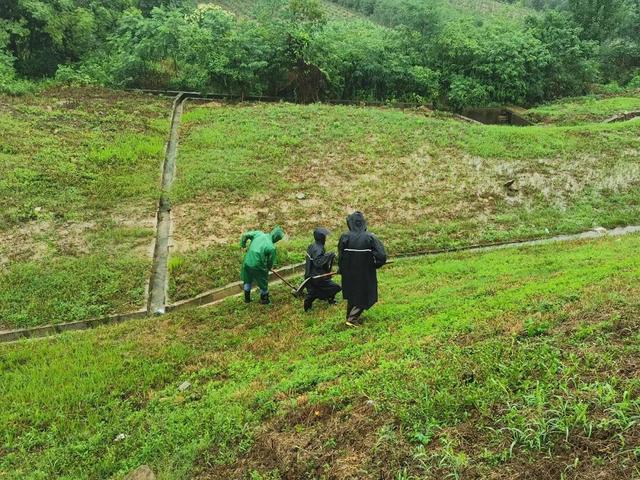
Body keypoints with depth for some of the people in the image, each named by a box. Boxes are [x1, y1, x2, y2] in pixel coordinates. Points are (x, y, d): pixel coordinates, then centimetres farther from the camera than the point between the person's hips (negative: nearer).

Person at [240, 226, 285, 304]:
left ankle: (247, 298, 43)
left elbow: (245, 235, -5)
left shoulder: (258, 233, -7)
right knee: (263, 283, 21)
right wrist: (269, 268, 15)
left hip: (247, 262, 5)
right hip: (258, 266, -5)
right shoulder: (272, 247, -18)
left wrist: (243, 245, 12)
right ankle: (264, 299, 39)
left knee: (248, 280, 28)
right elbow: (271, 261, -7)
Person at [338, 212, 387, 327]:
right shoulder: (370, 237, -15)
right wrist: (374, 265, 1)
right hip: (365, 274, -2)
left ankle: (350, 316, 37)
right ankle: (352, 319, 8)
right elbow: (382, 256, -18)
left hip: (349, 274, 2)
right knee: (364, 296, 16)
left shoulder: (345, 237, -13)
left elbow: (340, 257, -6)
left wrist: (341, 270, 10)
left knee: (352, 295, 25)